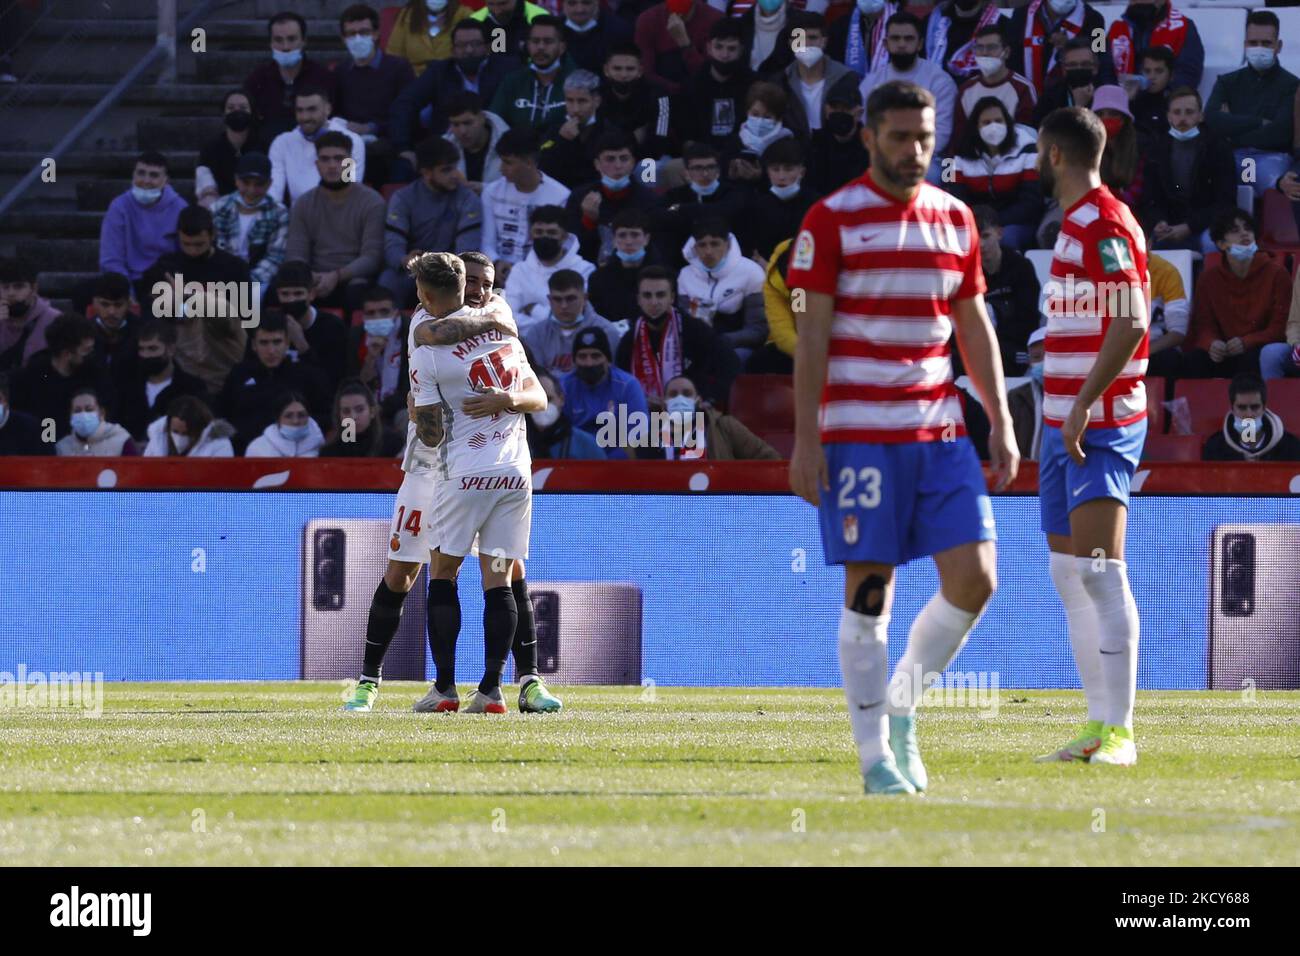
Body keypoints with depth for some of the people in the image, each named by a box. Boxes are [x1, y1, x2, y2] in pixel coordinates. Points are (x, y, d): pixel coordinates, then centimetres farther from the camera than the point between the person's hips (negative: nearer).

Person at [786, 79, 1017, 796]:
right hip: (858, 434, -5)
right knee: (869, 590, -3)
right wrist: (805, 440, -10)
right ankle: (876, 756, 4)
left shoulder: (954, 218, 12)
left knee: (973, 579, -5)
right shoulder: (832, 220, -3)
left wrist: (1000, 422, 11)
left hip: (940, 433, 5)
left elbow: (973, 326, 17)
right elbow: (812, 335, -5)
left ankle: (901, 708, 15)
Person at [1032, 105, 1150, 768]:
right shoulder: (1076, 223, 17)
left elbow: (1130, 325, -21)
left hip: (1101, 423, -11)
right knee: (1068, 571, 10)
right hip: (1067, 422, 11)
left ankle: (1119, 732, -19)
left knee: (1099, 568, -16)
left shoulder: (1105, 225, -13)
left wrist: (1084, 404, -25)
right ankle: (1100, 726, 13)